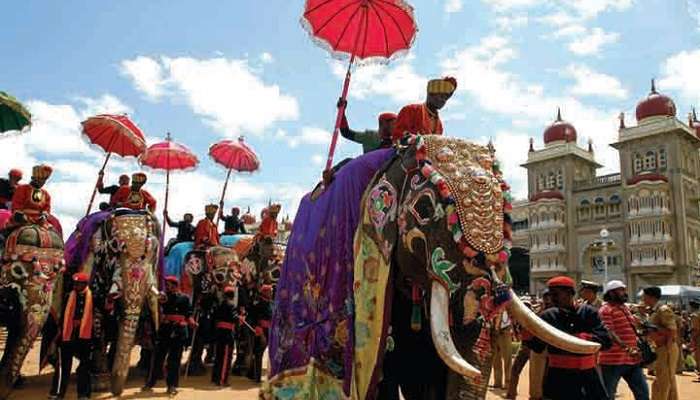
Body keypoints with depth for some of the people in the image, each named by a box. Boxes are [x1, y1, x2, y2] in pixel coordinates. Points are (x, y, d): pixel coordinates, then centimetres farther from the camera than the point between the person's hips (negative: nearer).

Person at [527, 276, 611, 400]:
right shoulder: (548, 316, 1)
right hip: (559, 376, 0)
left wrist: (578, 337, -26)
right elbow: (538, 347, -1)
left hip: (587, 374, 0)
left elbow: (606, 340, -13)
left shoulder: (588, 312, -1)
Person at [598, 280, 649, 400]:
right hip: (613, 360, -8)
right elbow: (609, 333, -23)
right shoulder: (605, 310, -11)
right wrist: (627, 348, -33)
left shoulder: (625, 308, 17)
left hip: (633, 359, 8)